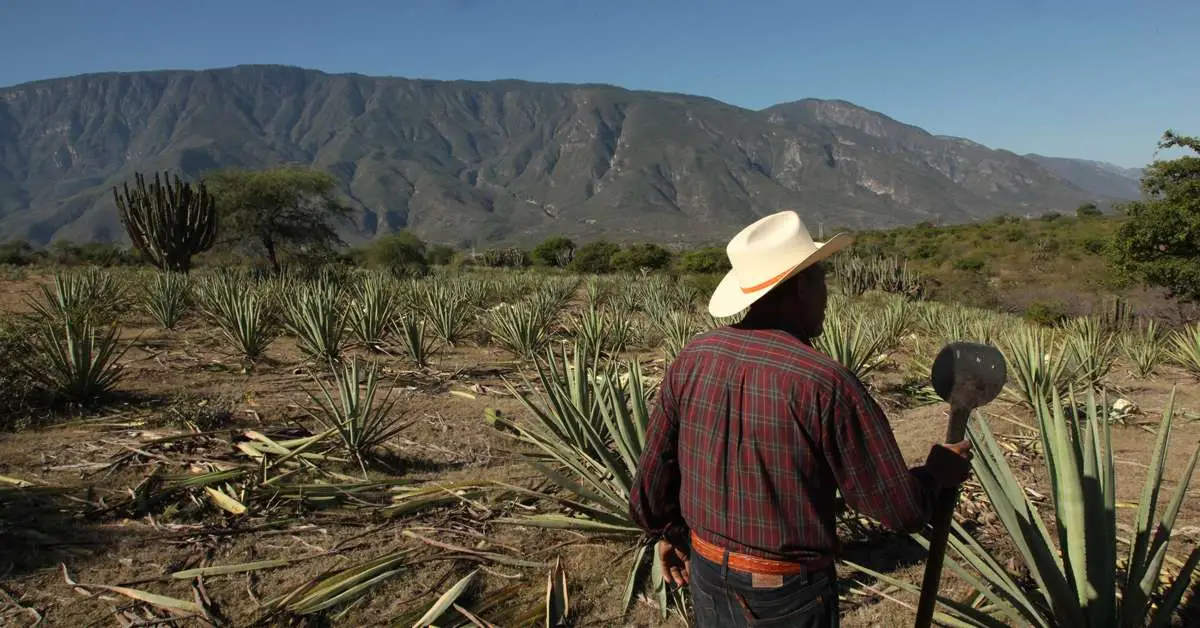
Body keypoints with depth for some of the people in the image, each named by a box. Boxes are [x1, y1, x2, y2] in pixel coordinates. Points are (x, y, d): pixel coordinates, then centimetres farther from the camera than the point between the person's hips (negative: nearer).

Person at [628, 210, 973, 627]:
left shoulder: (692, 359, -9)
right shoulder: (825, 385, -24)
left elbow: (654, 469, 2)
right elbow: (900, 509, -16)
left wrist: (668, 532, 19)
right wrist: (936, 475, 5)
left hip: (707, 577, 5)